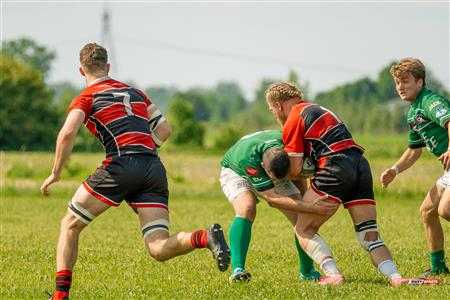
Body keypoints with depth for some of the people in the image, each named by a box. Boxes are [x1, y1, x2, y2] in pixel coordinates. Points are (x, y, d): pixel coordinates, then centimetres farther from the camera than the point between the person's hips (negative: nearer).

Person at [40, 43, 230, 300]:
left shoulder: (86, 98, 8)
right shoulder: (134, 92, 25)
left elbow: (68, 133, -9)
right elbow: (164, 129, 23)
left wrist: (56, 173, 0)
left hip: (121, 166, -5)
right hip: (154, 168, 5)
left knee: (70, 225, 14)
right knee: (159, 249, -3)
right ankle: (206, 237, -30)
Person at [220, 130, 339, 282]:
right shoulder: (247, 158, -47)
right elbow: (272, 198, -44)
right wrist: (310, 207, -49)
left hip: (274, 172, 4)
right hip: (236, 172, -4)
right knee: (246, 209, -36)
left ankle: (307, 272, 10)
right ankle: (237, 270, -37)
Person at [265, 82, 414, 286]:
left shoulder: (294, 118, 3)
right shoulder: (317, 110, 29)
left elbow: (295, 170, 1)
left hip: (336, 168, -8)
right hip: (360, 165, 8)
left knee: (303, 230, 3)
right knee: (369, 236, 5)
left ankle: (333, 275, -15)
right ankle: (395, 277, -16)